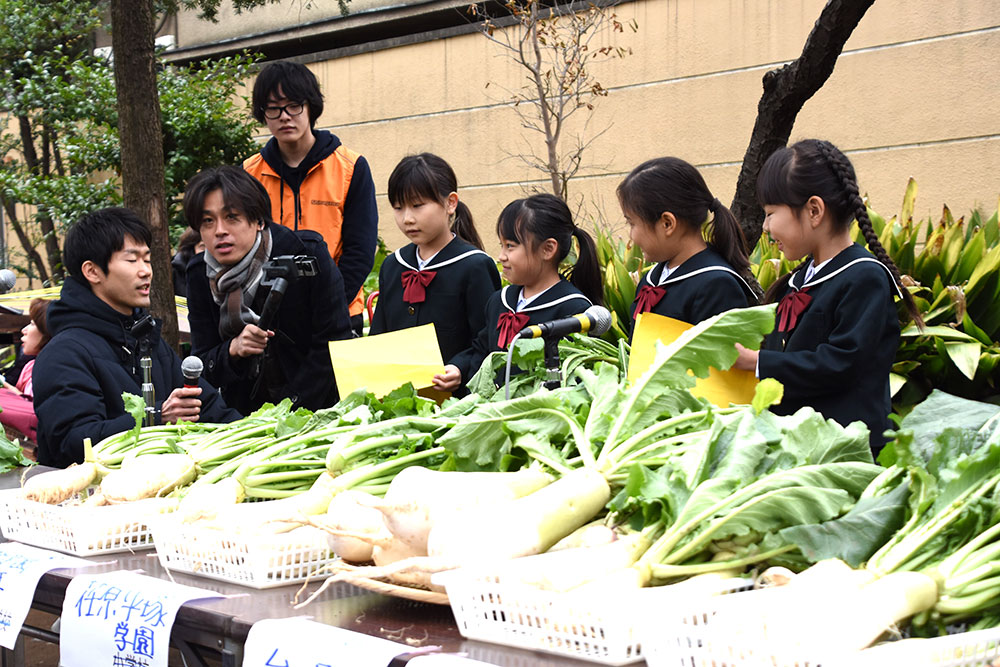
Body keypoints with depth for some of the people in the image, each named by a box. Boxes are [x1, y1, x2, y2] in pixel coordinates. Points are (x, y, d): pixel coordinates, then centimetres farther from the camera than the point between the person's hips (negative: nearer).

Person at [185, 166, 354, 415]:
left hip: (318, 409, -3)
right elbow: (202, 365, 6)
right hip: (246, 417, 3)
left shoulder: (309, 254, -8)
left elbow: (334, 344, -8)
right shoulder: (199, 275, 2)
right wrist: (233, 350, -15)